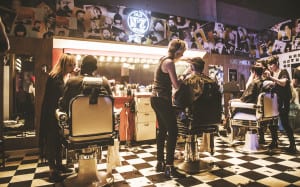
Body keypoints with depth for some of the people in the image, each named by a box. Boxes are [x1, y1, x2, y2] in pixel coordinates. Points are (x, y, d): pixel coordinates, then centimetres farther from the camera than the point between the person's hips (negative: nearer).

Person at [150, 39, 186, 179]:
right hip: (162, 100, -10)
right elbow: (176, 85, -17)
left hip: (157, 98, 10)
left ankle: (160, 163, 22)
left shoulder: (164, 60, 17)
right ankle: (169, 167, -5)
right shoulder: (169, 62, -13)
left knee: (162, 130, 14)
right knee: (173, 131, -8)